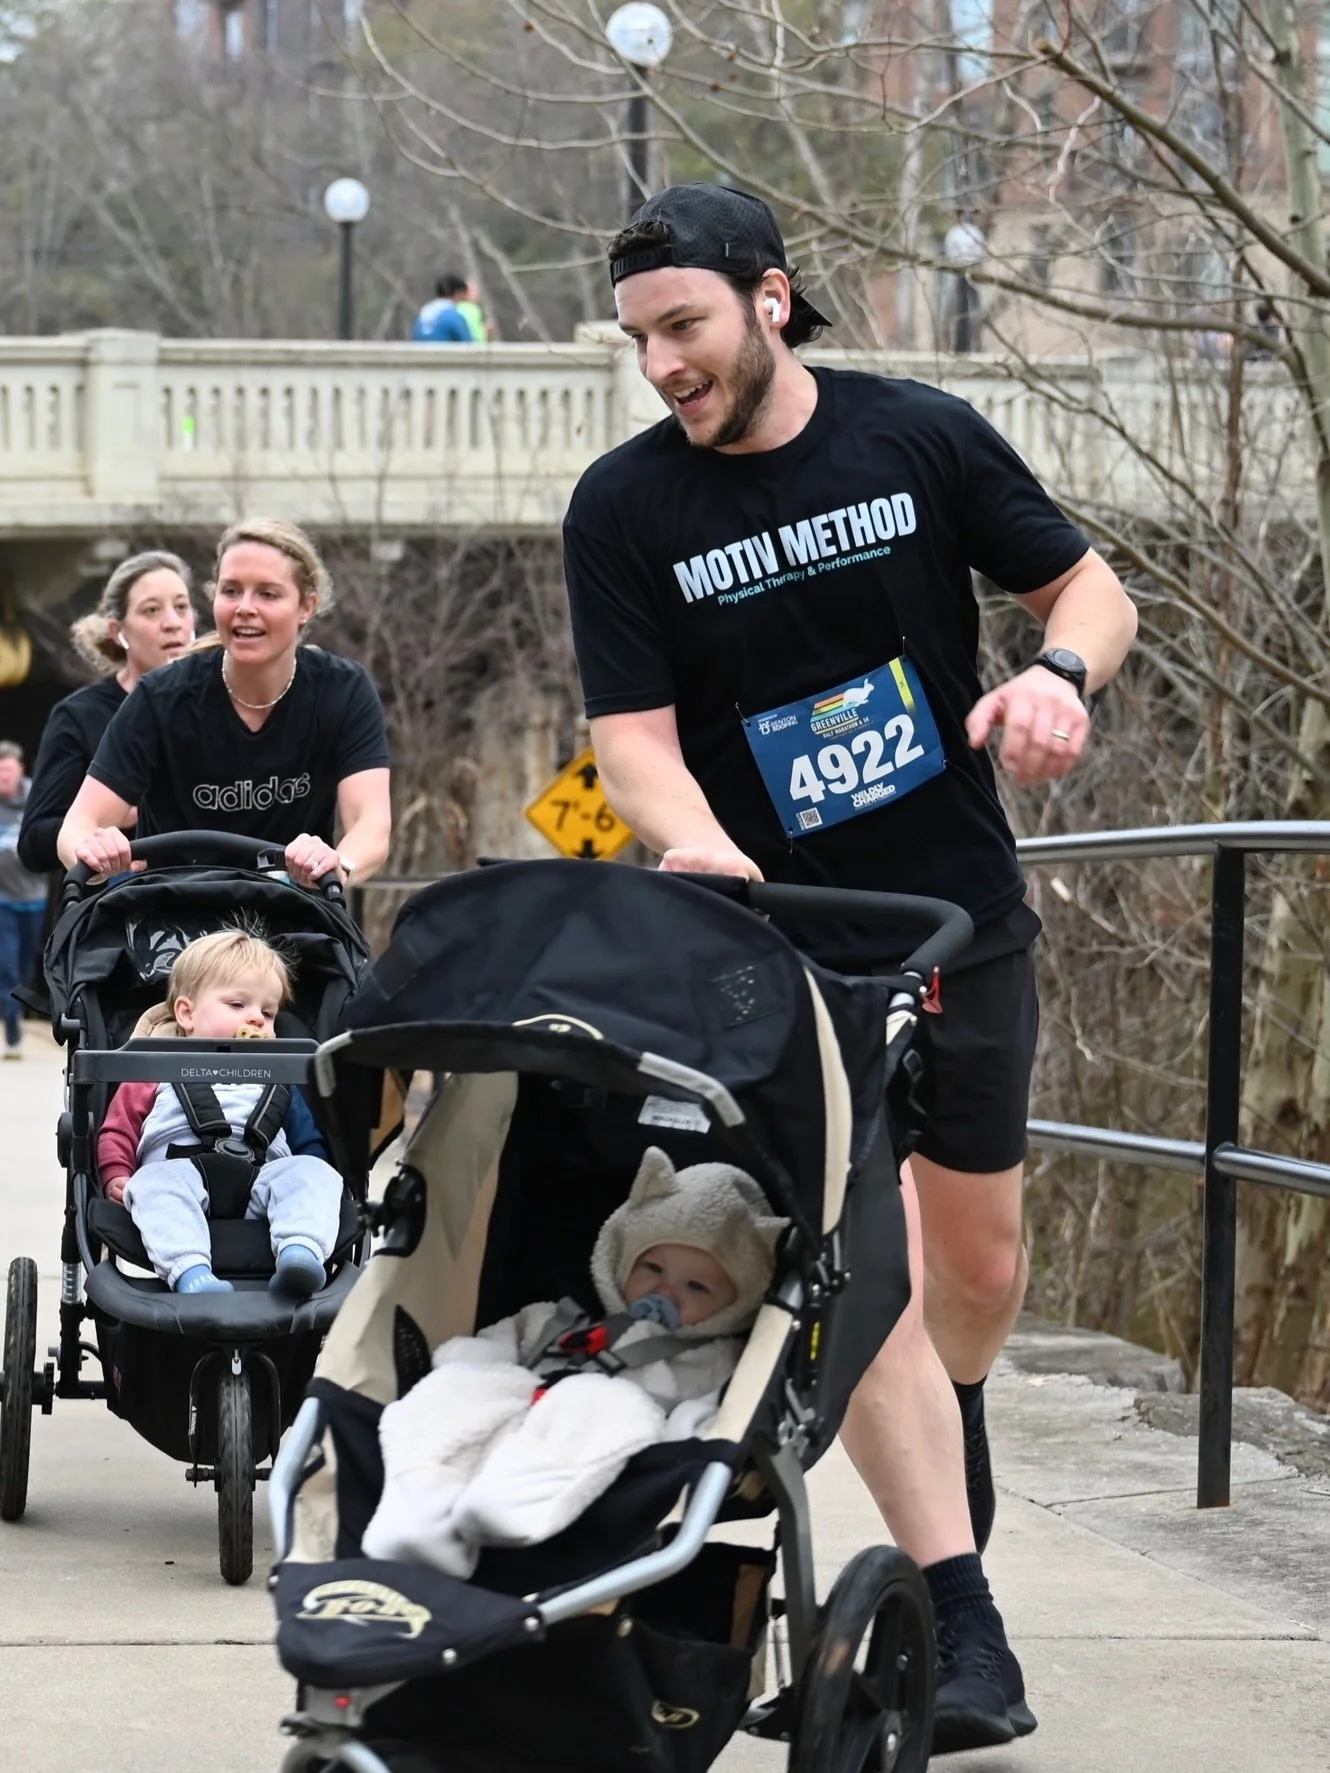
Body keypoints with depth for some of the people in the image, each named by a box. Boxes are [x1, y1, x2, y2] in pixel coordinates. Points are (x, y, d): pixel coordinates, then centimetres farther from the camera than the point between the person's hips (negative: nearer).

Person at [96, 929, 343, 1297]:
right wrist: (117, 1178, 0)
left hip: (263, 1176, 2)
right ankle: (190, 1272, -60)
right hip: (178, 1168, -2)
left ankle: (301, 1251, -55)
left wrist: (314, 1180, 6)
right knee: (153, 1183, -36)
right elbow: (119, 1131, 20)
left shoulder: (278, 1084, 35)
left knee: (312, 1173, -27)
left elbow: (309, 1147, 29)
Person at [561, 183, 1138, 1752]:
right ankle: (963, 1632, -13)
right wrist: (699, 845, -32)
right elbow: (631, 732, -11)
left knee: (980, 1264, 13)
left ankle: (951, 1431, 47)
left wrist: (1056, 672, -18)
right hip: (783, 948, -2)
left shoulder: (920, 437, -3)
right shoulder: (622, 508, -7)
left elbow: (1085, 585, 5)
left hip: (965, 915, 2)